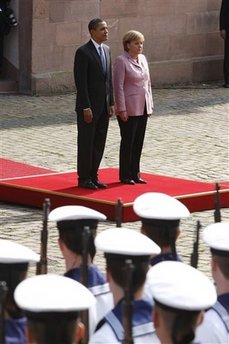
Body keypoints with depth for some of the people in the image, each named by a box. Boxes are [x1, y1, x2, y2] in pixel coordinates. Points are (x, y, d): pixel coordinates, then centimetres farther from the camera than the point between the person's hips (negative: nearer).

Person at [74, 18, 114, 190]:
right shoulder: (83, 52, -13)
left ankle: (93, 176, 18)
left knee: (99, 143, 10)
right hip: (89, 106, -7)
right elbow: (81, 82, -16)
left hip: (104, 106, 7)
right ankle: (84, 178, 8)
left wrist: (111, 103, 9)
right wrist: (86, 108, -19)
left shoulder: (106, 50, 11)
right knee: (86, 143, 1)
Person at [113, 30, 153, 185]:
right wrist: (122, 109, -16)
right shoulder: (121, 61, -11)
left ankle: (135, 173, 18)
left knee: (139, 142, 9)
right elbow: (118, 86, -13)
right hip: (129, 109, -7)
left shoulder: (143, 59, 11)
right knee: (128, 142, 0)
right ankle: (125, 175, 9)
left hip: (142, 108, 7)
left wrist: (150, 105, 13)